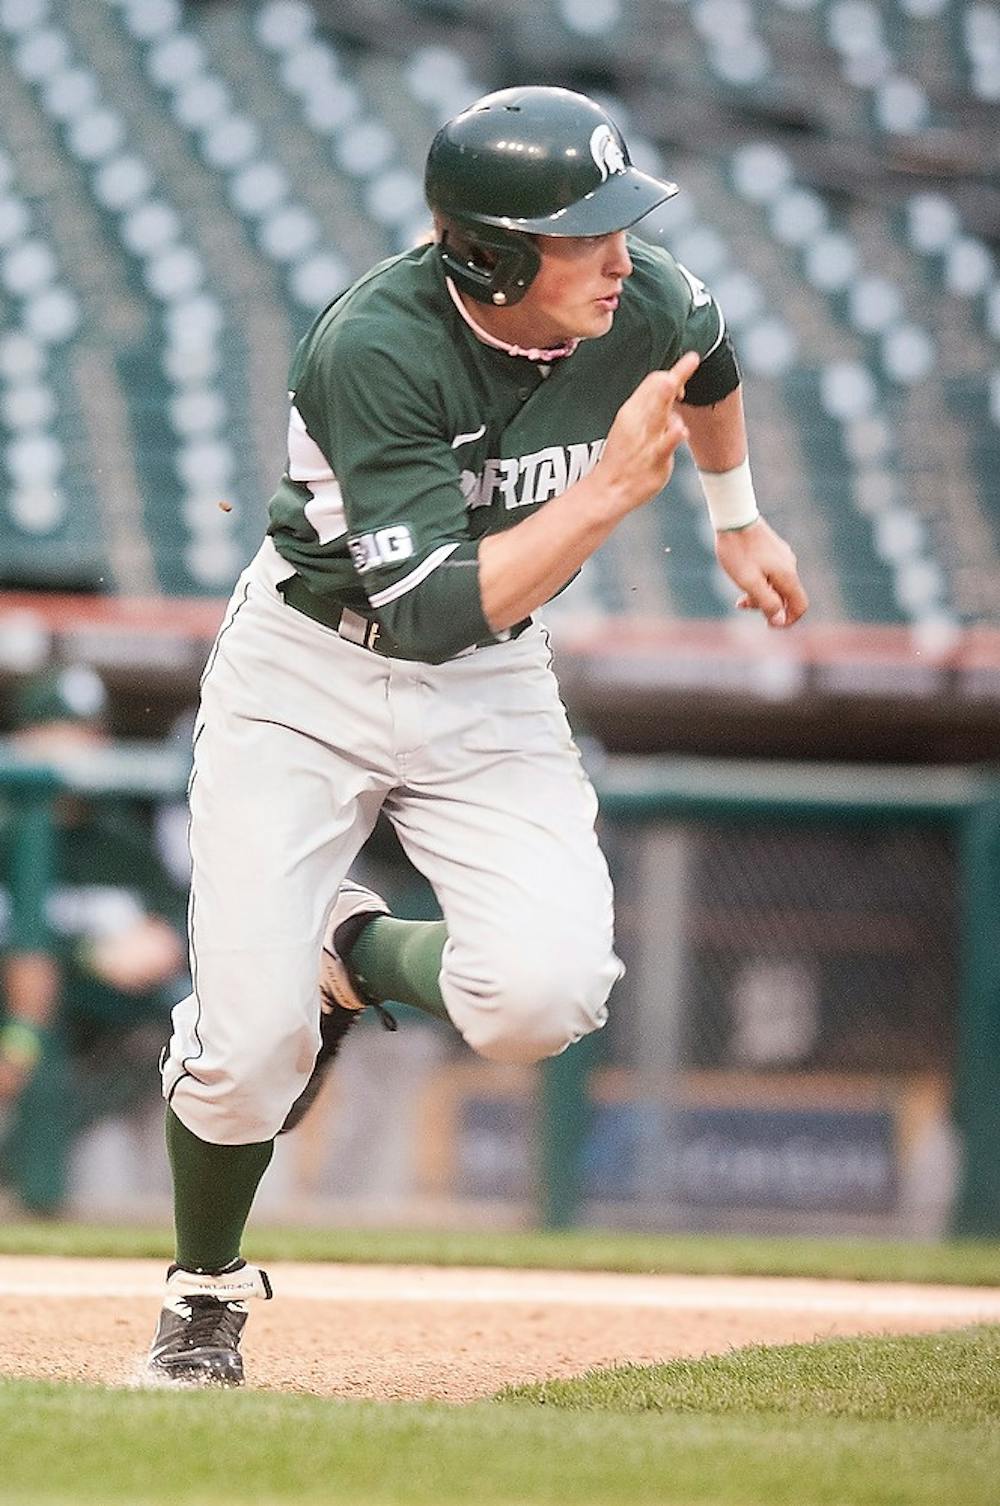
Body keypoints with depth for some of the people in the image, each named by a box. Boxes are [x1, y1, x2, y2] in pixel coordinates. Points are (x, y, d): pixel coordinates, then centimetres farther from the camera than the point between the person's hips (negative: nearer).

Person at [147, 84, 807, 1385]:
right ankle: (204, 1292, 20)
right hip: (304, 678, -4)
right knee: (249, 1048, -12)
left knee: (544, 994, -23)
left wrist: (737, 518, 27)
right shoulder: (378, 348, -29)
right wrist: (608, 492, -35)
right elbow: (434, 609, -33)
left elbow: (708, 357, 14)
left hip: (489, 694, 4)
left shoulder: (642, 304, -14)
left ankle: (360, 955, 12)